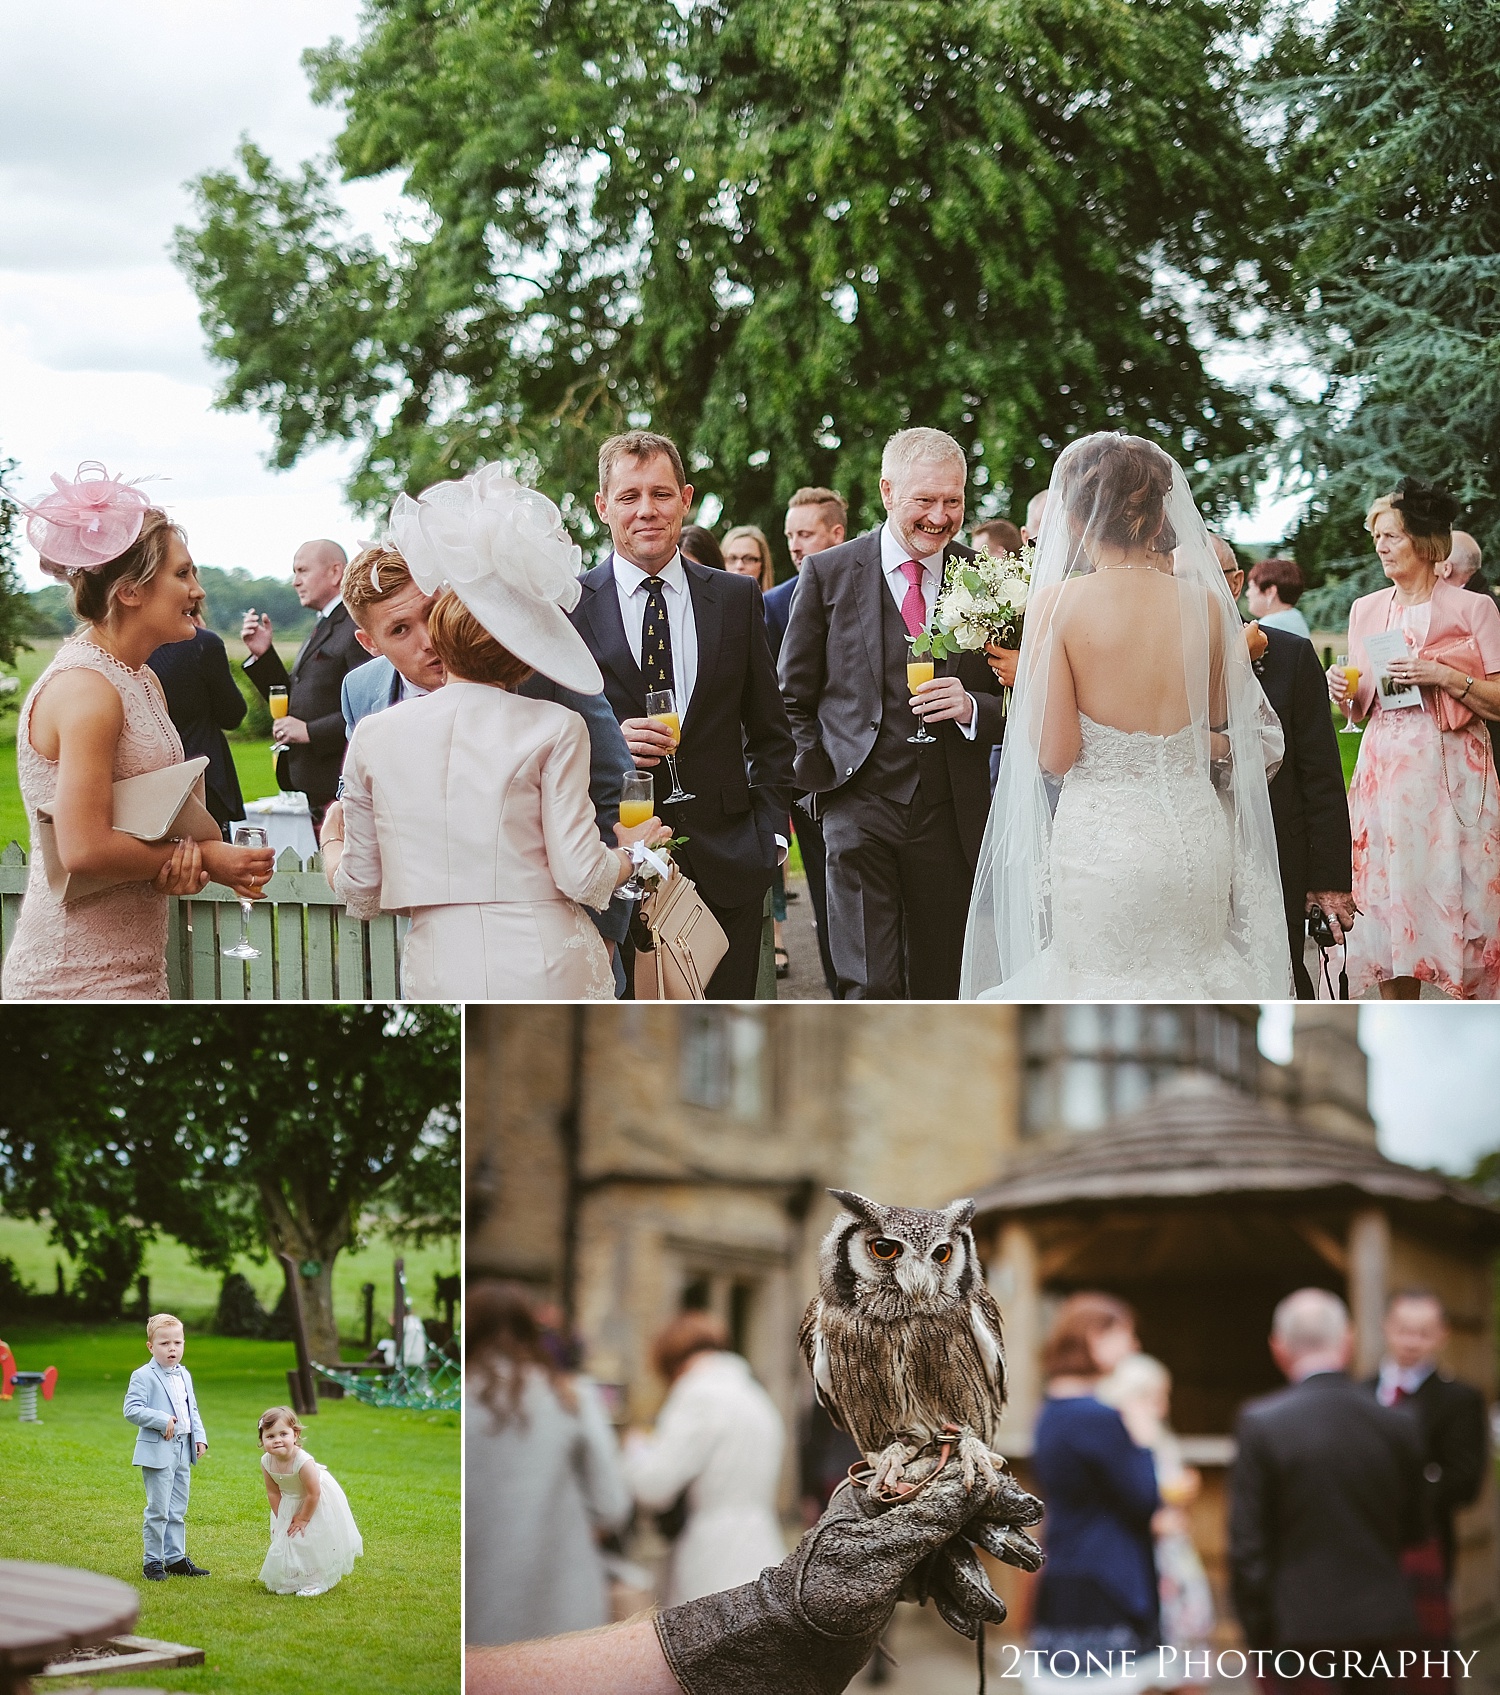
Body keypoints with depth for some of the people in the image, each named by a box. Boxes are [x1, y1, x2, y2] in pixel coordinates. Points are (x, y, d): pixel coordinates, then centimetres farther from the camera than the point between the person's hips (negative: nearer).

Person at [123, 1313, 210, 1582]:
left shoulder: (185, 1375, 13)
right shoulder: (143, 1376, -11)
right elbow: (132, 1410, -19)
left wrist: (200, 1437, 8)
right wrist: (162, 1420, -23)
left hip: (183, 1451, 7)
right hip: (157, 1451, -7)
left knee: (178, 1511, 13)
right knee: (158, 1510, -5)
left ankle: (175, 1558, 21)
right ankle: (152, 1561, 4)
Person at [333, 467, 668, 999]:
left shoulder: (374, 737, 4)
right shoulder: (554, 728, -3)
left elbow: (359, 893, 9)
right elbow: (581, 876, -7)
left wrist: (333, 834, 31)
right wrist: (631, 849, 15)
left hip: (439, 973, 2)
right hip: (547, 969, -2)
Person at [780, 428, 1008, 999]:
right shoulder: (828, 573, 0)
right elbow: (794, 699, 6)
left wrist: (972, 707, -14)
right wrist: (821, 781, -3)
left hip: (951, 817, 2)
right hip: (859, 809, -2)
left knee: (940, 990, 11)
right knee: (871, 991, -10)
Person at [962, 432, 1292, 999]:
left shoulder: (1059, 601, -11)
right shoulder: (1205, 603, 0)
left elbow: (1054, 755, -11)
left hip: (1099, 840, -4)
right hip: (1195, 838, 4)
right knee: (1186, 975, 17)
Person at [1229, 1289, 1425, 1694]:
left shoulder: (1260, 1423, -11)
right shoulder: (1397, 1424, -1)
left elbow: (1247, 1545, -10)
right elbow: (1412, 1529, 9)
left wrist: (1257, 1633, 0)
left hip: (1299, 1630, -4)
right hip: (1384, 1626, 4)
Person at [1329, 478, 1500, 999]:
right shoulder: (1365, 610, 12)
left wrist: (1445, 676, -16)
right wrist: (1344, 693, -1)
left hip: (1451, 773, -4)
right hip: (1384, 770, 4)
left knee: (1455, 896, -5)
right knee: (1388, 898, 3)